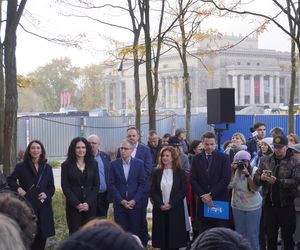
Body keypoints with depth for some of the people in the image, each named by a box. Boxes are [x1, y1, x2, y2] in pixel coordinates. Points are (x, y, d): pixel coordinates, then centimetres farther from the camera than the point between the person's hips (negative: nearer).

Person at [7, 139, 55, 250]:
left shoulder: (47, 168, 10)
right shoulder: (21, 166, 2)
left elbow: (51, 187, 13)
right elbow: (10, 180, 8)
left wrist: (47, 194, -7)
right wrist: (17, 188, -8)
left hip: (43, 207, 3)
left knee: (42, 236, 5)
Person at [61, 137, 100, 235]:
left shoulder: (93, 164, 8)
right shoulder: (66, 165, 3)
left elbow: (96, 185, 4)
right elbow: (65, 187, -2)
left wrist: (88, 203, -8)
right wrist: (77, 204, -11)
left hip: (90, 205, 1)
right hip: (73, 206, -1)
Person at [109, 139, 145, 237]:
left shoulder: (139, 163, 1)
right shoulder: (114, 164, 2)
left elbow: (142, 184, 0)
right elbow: (111, 184, 1)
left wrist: (134, 200, -9)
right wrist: (121, 200, -8)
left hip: (135, 204, 0)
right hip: (119, 204, 0)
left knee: (135, 232, 2)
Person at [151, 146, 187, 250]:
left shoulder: (180, 173, 1)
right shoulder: (157, 172, 7)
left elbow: (183, 191, -5)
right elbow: (153, 191, 3)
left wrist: (171, 204, -13)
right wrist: (160, 204, -10)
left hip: (175, 209, -2)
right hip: (160, 209, 2)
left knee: (174, 236, 0)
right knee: (162, 234, 3)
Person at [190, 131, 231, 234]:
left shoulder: (223, 157, 2)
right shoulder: (196, 159, 8)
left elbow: (226, 179, -6)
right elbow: (193, 180, 5)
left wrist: (211, 194, -10)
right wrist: (202, 195, -8)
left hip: (220, 200, -2)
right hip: (203, 201, 2)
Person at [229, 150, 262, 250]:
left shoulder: (255, 170, -10)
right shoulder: (235, 171, -4)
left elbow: (255, 188, -19)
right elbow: (229, 185, -14)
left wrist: (247, 174, -29)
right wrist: (232, 171, -21)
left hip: (253, 207, -2)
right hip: (237, 207, 2)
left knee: (252, 234, 3)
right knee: (239, 233, 13)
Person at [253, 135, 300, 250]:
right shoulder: (265, 160, 7)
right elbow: (255, 179, 4)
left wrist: (277, 181, -27)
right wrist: (261, 178, -19)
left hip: (286, 205, -3)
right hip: (269, 204, 3)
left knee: (287, 236, 7)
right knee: (270, 236, 13)